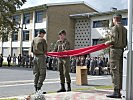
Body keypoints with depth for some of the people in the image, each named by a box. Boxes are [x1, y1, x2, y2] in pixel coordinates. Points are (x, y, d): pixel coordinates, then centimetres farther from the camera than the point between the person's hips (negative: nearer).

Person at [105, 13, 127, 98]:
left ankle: (116, 92, -9)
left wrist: (108, 42, 0)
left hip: (115, 50, -8)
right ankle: (119, 91, 12)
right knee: (120, 71, 9)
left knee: (115, 71, -8)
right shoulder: (124, 29, 16)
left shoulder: (115, 28, -8)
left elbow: (115, 40, -18)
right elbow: (126, 42, 15)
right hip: (122, 50, 8)